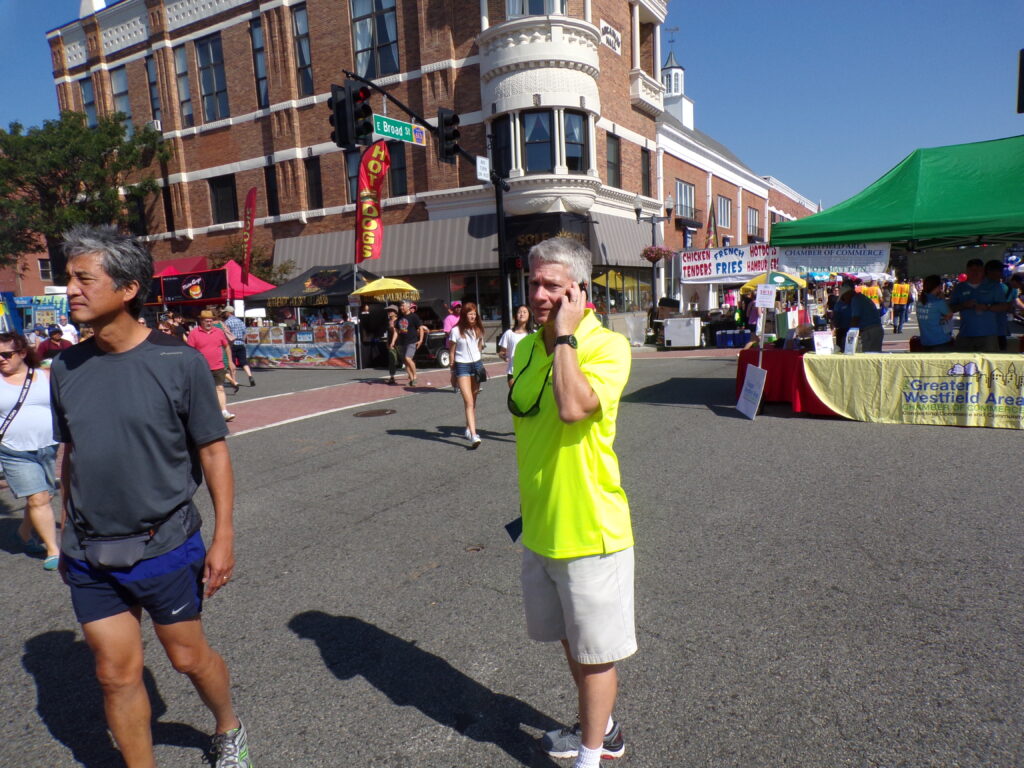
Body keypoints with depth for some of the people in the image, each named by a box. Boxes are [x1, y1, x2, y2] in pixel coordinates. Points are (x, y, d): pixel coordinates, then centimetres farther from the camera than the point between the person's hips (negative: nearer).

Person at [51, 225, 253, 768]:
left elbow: (213, 449, -9)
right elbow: (69, 455, 10)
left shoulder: (178, 362, -13)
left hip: (165, 546, -3)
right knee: (117, 674, 11)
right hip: (89, 556, 4)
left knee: (188, 657, 13)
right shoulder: (66, 368, 0)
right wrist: (69, 533, 13)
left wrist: (223, 535, -11)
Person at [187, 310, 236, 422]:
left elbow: (226, 346, 16)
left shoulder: (219, 332, 6)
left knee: (220, 388, -8)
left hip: (218, 367, 1)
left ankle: (224, 412, -13)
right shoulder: (194, 333, -2)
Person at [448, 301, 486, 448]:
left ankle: (469, 429, 22)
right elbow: (451, 352, -1)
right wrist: (452, 372, 0)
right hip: (462, 366, -5)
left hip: (476, 364, 5)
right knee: (469, 402, -12)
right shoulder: (456, 331, -6)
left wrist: (481, 366, 15)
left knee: (473, 401, 9)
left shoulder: (478, 330, 8)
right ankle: (473, 435, -19)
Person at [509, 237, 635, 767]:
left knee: (594, 651, 11)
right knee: (570, 638, 25)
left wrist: (565, 335, -24)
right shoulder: (525, 348, 5)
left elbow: (573, 408, -35)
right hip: (540, 528, 8)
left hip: (589, 530, -7)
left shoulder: (607, 346, -17)